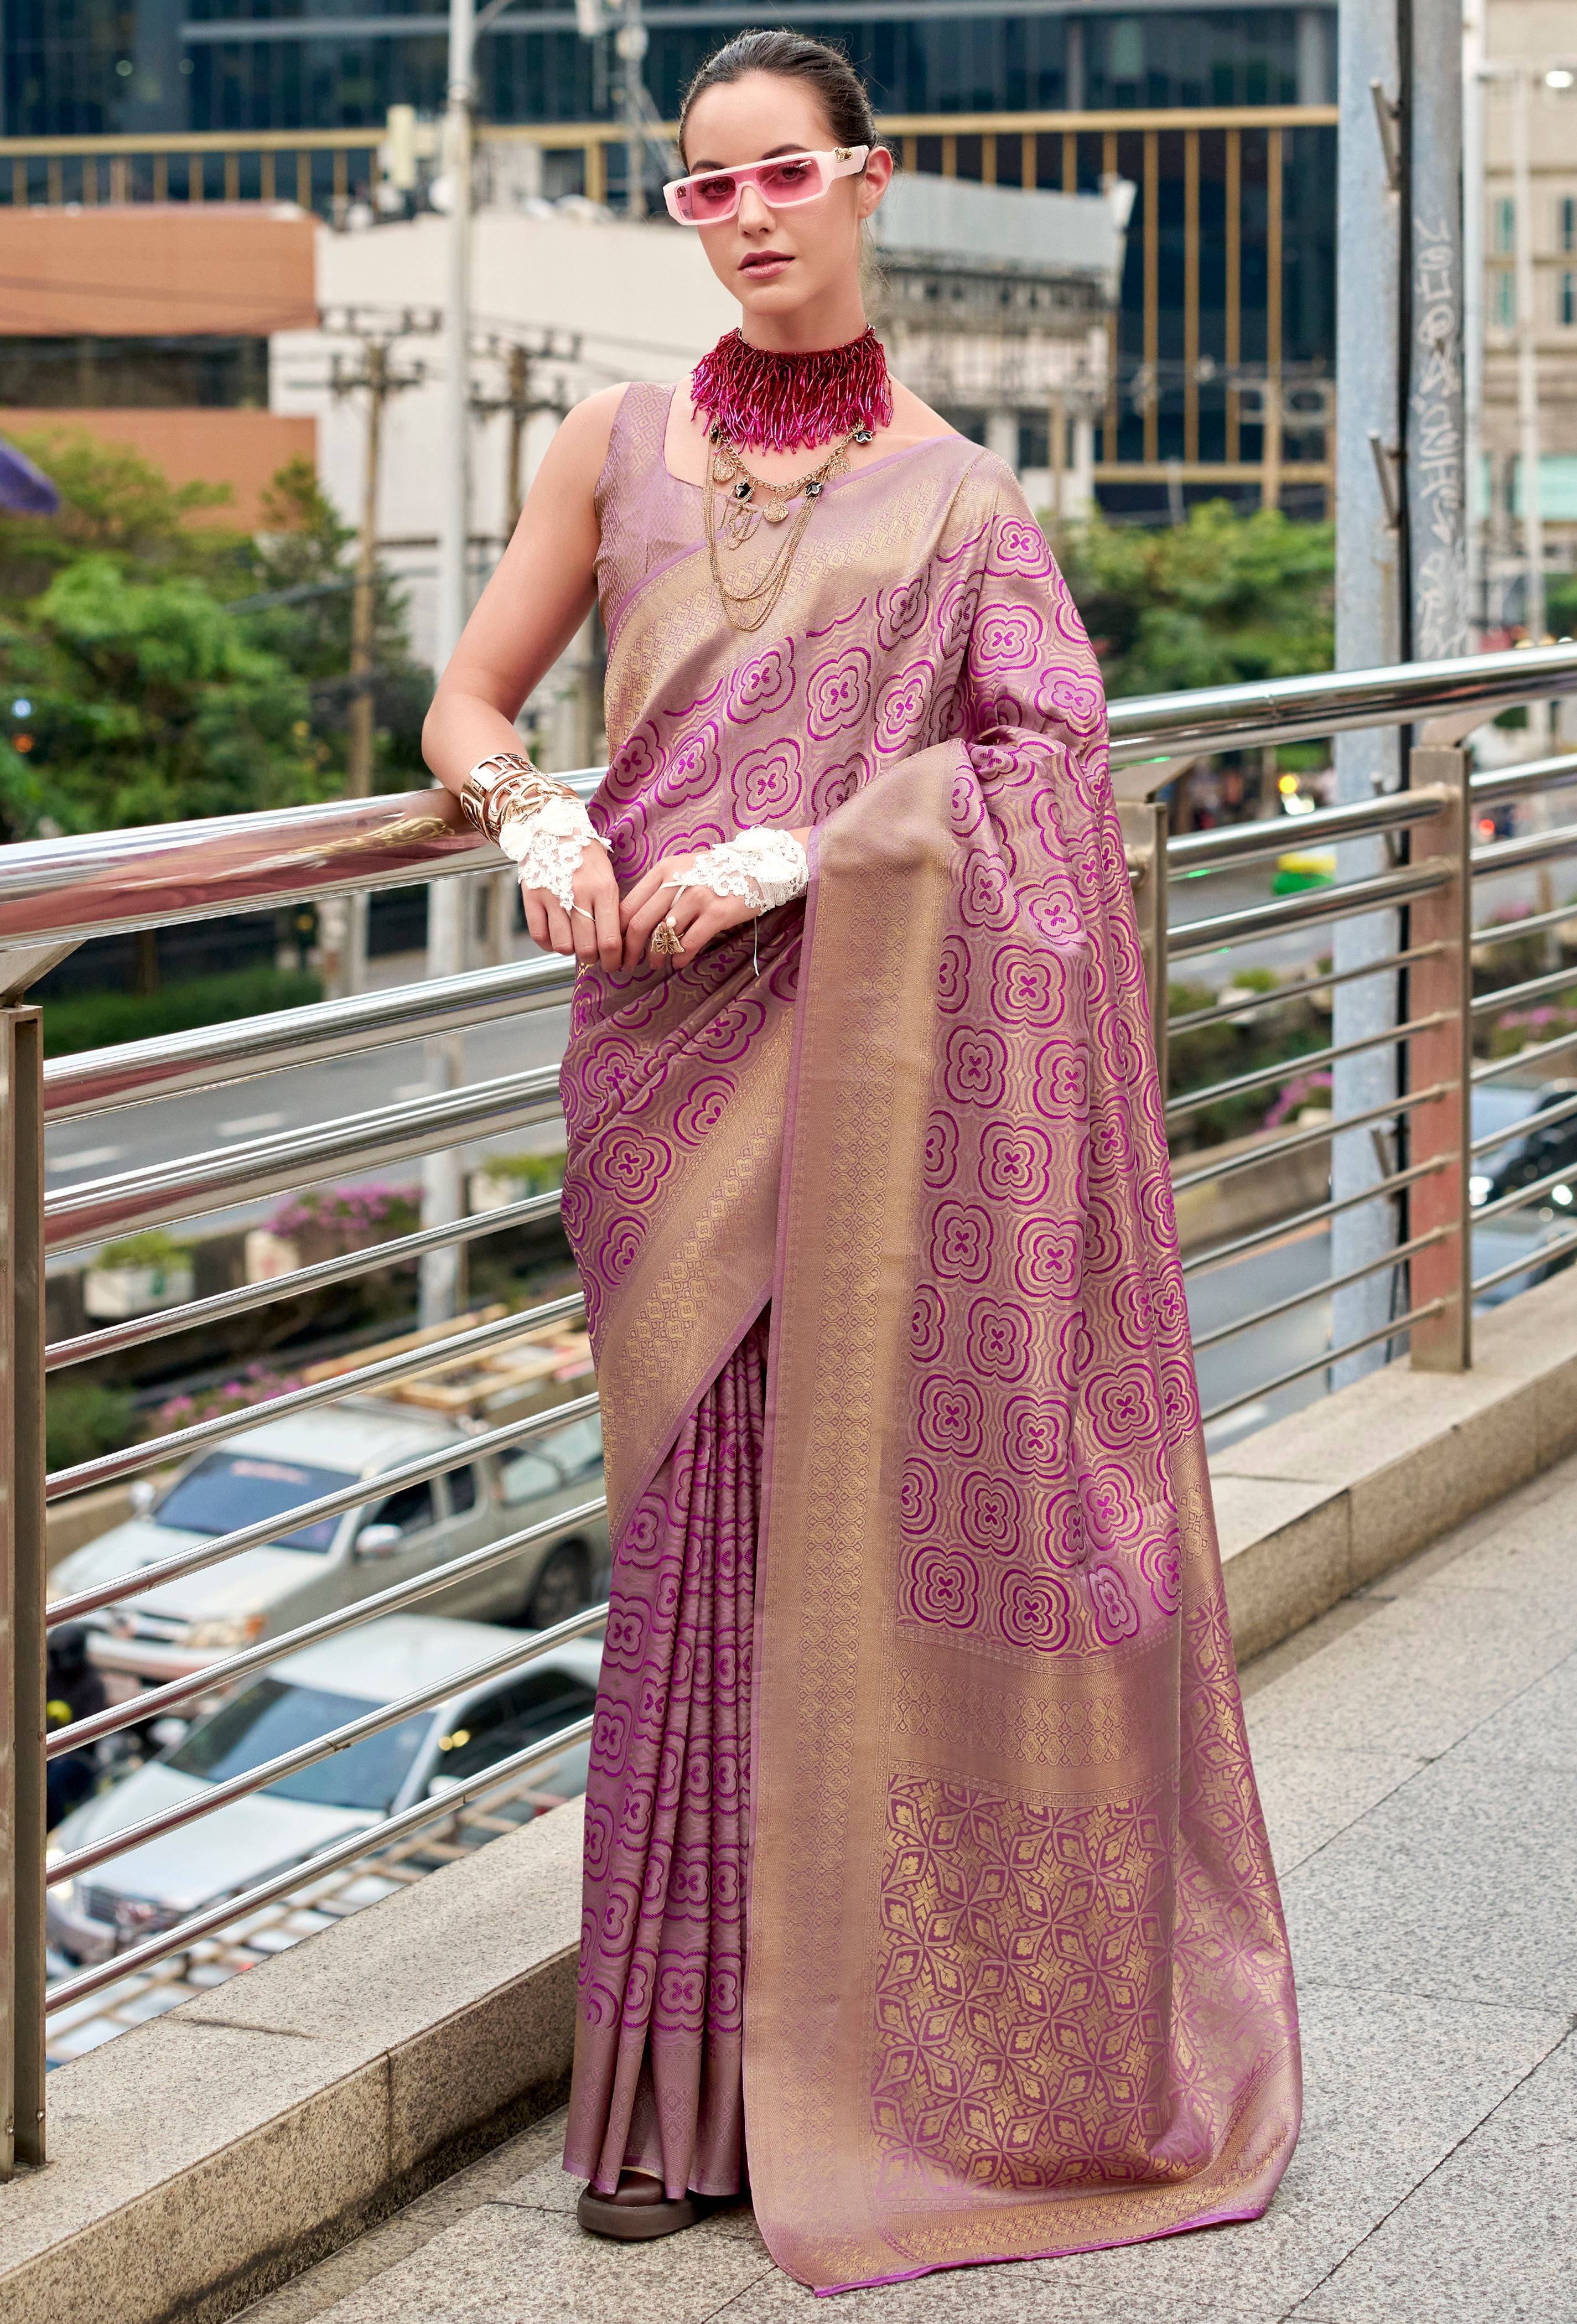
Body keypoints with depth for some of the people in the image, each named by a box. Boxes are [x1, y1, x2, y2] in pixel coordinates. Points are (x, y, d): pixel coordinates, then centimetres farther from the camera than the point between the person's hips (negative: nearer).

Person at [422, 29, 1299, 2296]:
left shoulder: (957, 496, 8)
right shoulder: (620, 445, 12)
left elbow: (1049, 748, -5)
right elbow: (470, 702, 15)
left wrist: (782, 859, -16)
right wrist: (539, 821, -7)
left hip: (866, 1043, -1)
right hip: (665, 1041, 1)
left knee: (862, 1494, -2)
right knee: (702, 1513, 0)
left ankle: (868, 2022, 11)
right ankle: (684, 2076, 7)